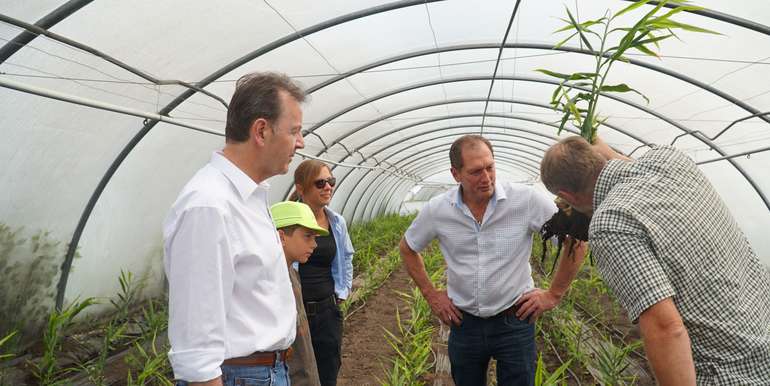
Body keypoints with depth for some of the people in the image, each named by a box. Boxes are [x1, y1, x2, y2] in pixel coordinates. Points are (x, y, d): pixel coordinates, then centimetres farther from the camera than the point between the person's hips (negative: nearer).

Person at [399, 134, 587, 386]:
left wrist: (554, 295, -6)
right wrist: (430, 295, 5)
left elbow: (576, 240, -7)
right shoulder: (437, 209, -8)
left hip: (514, 321, -2)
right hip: (464, 324, 3)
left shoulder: (527, 200, -16)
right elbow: (407, 248, 9)